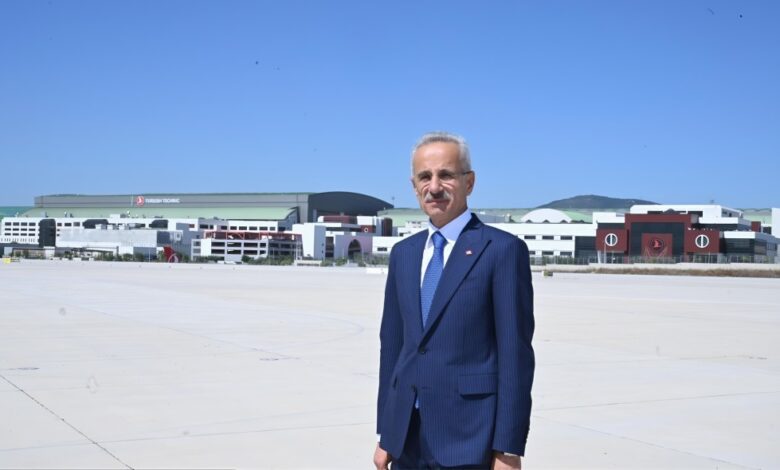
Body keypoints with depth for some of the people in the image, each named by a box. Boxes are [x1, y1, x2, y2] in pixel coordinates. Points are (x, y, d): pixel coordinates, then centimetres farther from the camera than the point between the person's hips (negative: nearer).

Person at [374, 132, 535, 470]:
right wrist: (385, 433, 13)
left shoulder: (503, 250, -7)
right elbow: (392, 345, 14)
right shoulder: (403, 253, 12)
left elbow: (516, 354, -10)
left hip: (469, 438, -5)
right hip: (407, 438, 6)